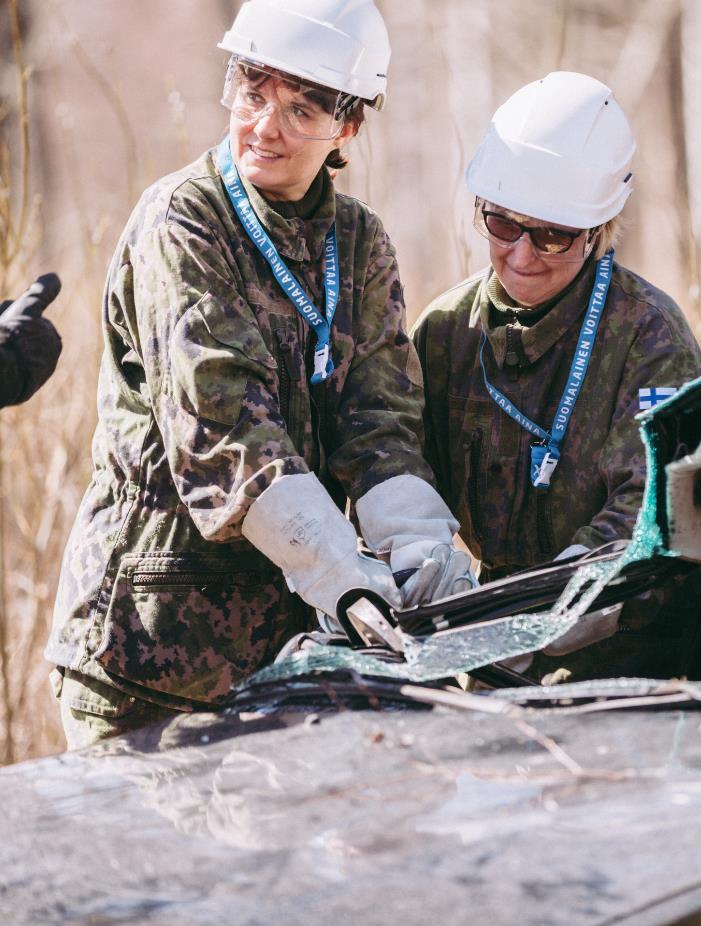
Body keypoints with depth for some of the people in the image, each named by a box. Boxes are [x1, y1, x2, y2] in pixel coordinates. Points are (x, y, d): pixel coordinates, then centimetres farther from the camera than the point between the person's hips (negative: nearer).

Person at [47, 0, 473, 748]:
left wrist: (419, 543, -21)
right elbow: (220, 429, -19)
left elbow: (380, 414, 1)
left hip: (288, 622, 5)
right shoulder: (178, 225, -8)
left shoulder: (358, 241, 10)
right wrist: (347, 582, -28)